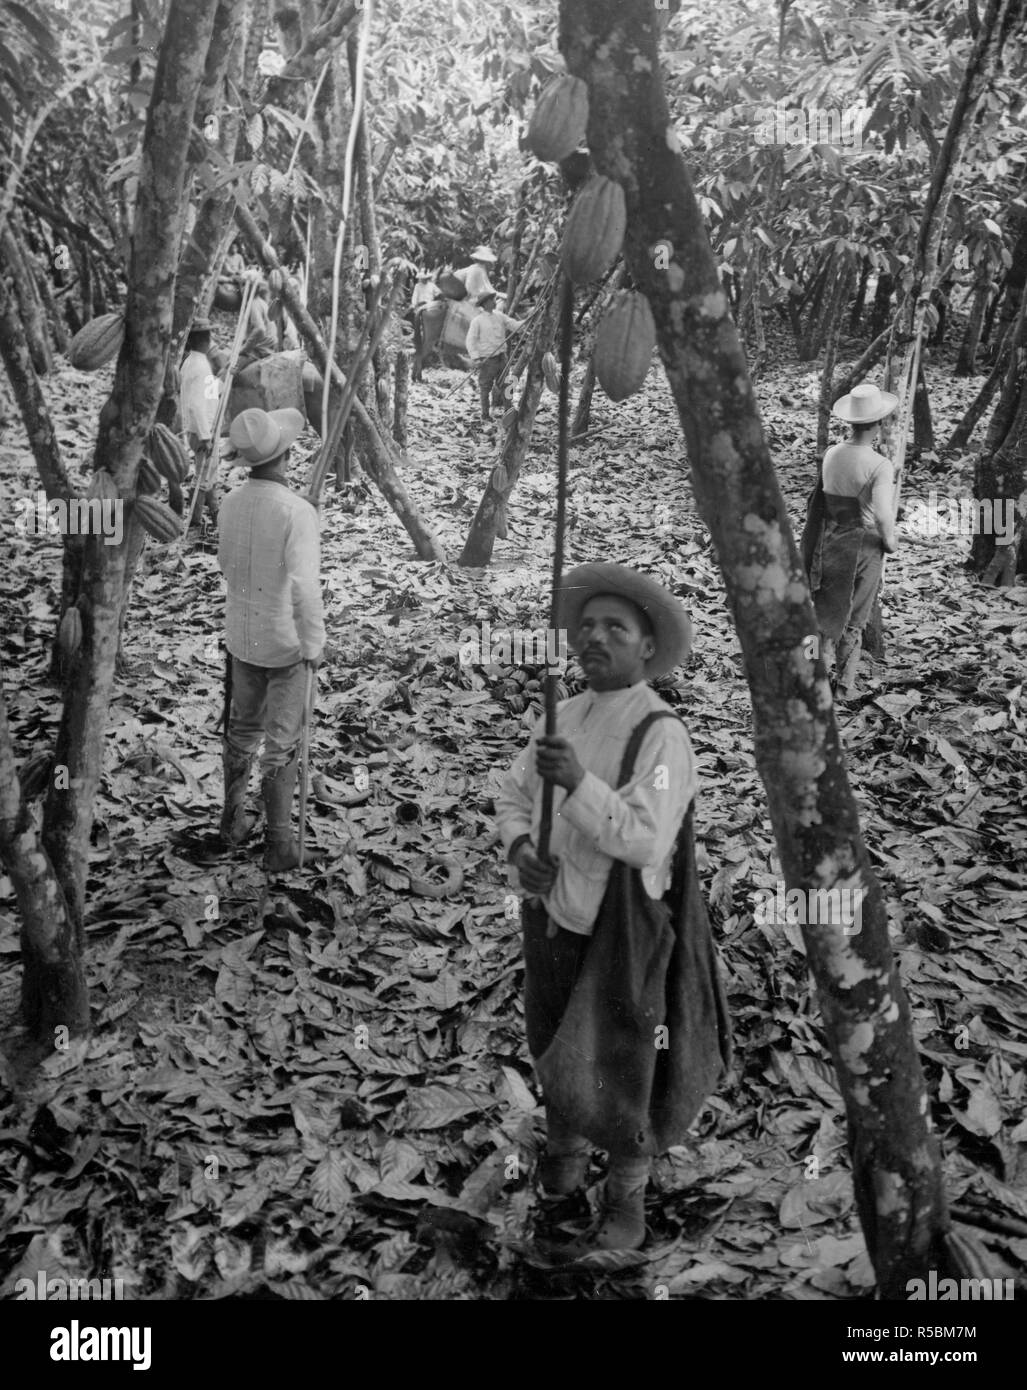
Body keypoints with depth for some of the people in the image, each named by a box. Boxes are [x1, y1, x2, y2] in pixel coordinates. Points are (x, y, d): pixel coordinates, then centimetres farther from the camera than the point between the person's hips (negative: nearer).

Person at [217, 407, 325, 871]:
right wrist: (313, 647, -16)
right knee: (281, 744, 5)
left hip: (242, 636, 6)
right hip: (286, 642, -6)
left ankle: (233, 819, 35)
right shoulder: (297, 511, -26)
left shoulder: (231, 503, -4)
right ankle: (278, 843, 13)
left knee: (243, 728, 22)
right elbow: (304, 588, -29)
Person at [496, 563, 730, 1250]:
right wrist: (521, 848, -13)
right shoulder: (564, 717, 2)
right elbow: (514, 797, 7)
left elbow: (646, 840, -28)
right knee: (552, 1048, 23)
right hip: (552, 914, 6)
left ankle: (627, 1187, 34)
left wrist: (578, 784, -38)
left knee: (615, 1066, 5)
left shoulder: (662, 733, -20)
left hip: (621, 928, -6)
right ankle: (566, 1143, 51)